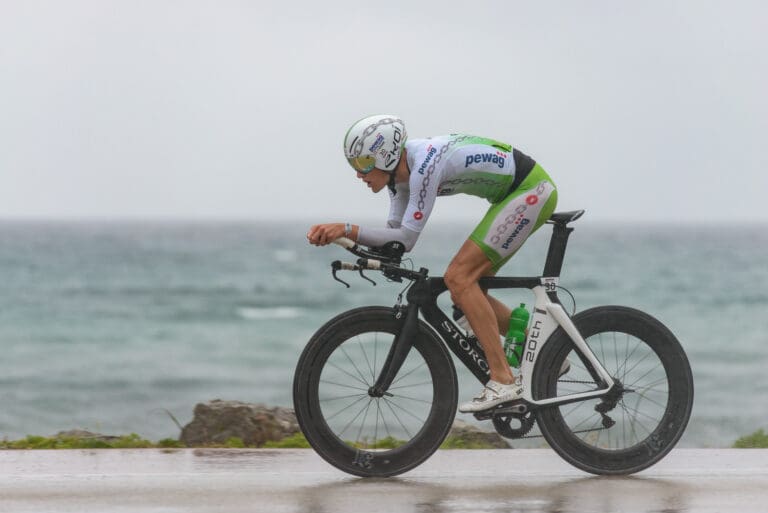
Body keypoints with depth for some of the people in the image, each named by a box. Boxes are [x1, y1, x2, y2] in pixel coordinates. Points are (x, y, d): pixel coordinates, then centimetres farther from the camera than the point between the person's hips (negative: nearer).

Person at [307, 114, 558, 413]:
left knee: (459, 279, -16)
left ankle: (503, 382, -17)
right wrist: (340, 236, -11)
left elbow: (406, 239, -26)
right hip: (514, 195, 10)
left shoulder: (425, 164, -27)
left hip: (532, 191, -10)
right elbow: (395, 234, 3)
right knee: (465, 290, 8)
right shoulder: (401, 169, 1)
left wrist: (347, 229, -29)